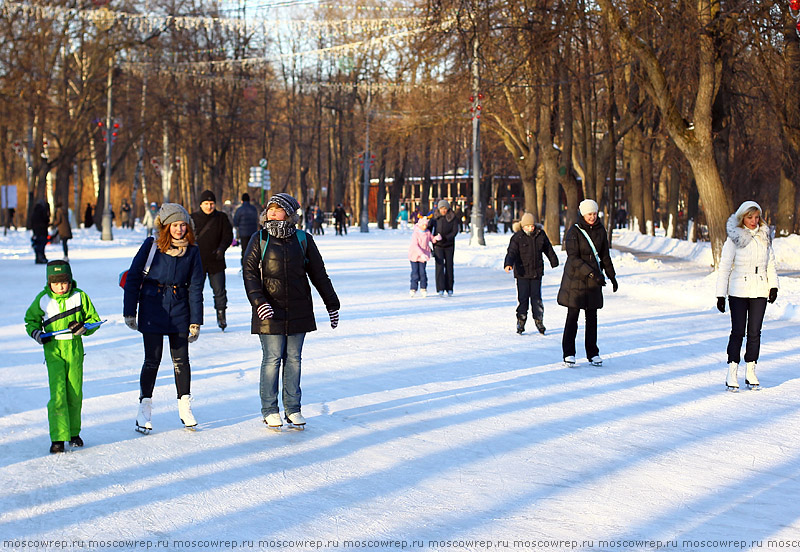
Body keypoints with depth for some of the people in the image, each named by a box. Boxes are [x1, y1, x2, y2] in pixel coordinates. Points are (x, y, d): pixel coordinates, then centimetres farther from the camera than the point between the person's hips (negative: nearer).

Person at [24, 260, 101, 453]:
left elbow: (94, 319, 7)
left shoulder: (80, 297, 0)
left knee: (75, 394, 7)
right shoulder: (42, 300, 1)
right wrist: (36, 332, -6)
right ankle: (58, 437, -9)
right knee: (58, 393, -12)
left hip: (75, 348, 1)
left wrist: (83, 327, -13)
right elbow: (30, 320, 14)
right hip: (53, 350, -1)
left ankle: (74, 432, 25)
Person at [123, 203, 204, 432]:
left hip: (180, 311, 2)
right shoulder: (151, 246, -4)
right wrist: (129, 311, -3)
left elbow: (195, 287, 5)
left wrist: (196, 321, 1)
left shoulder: (192, 251, 3)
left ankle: (184, 407, 18)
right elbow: (133, 278, -1)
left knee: (181, 360, 5)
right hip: (152, 309, -2)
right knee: (152, 360, -3)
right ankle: (144, 408, 8)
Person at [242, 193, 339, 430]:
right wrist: (258, 301, -16)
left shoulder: (303, 240, 5)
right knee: (272, 359, -2)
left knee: (293, 359, 6)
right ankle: (270, 410, 8)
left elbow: (319, 274, 11)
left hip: (298, 311, 2)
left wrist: (332, 304, 12)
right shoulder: (260, 240, 2)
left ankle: (292, 408, 16)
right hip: (269, 312, -2)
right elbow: (249, 272, -1)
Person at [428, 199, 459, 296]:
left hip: (449, 245, 0)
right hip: (438, 245, 0)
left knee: (449, 266, 3)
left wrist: (444, 238, -20)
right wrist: (431, 238, -7)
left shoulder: (453, 218, -4)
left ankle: (449, 289, 10)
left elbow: (455, 231, -9)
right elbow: (428, 227, 9)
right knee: (439, 266, -9)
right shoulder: (435, 218, -1)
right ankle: (440, 289, -12)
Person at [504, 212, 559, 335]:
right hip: (522, 273, -2)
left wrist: (554, 262, 29)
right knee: (522, 298, -1)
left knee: (536, 297, 4)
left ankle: (539, 321, 14)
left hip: (537, 272, 2)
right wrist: (508, 264, -32)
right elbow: (511, 252, -14)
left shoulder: (540, 234, 4)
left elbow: (548, 250, 18)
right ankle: (521, 322, 9)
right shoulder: (517, 237, -6)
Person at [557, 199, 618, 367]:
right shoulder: (574, 231, -9)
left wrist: (612, 276, 18)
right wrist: (591, 272, -24)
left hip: (593, 281, 4)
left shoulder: (600, 231, 7)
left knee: (592, 317, 7)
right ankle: (569, 353, 3)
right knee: (573, 316, -3)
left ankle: (593, 353, 13)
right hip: (575, 279, -4)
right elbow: (573, 258, -16)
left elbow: (605, 256, 17)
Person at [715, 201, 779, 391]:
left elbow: (771, 264, 16)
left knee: (755, 332, 4)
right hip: (738, 292, -4)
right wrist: (721, 295, -8)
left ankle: (750, 372, 11)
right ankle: (732, 373, -1)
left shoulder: (764, 237, 9)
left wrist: (773, 286, 5)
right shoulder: (733, 239, -5)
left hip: (759, 291, 4)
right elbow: (724, 268, -4)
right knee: (738, 331, -6)